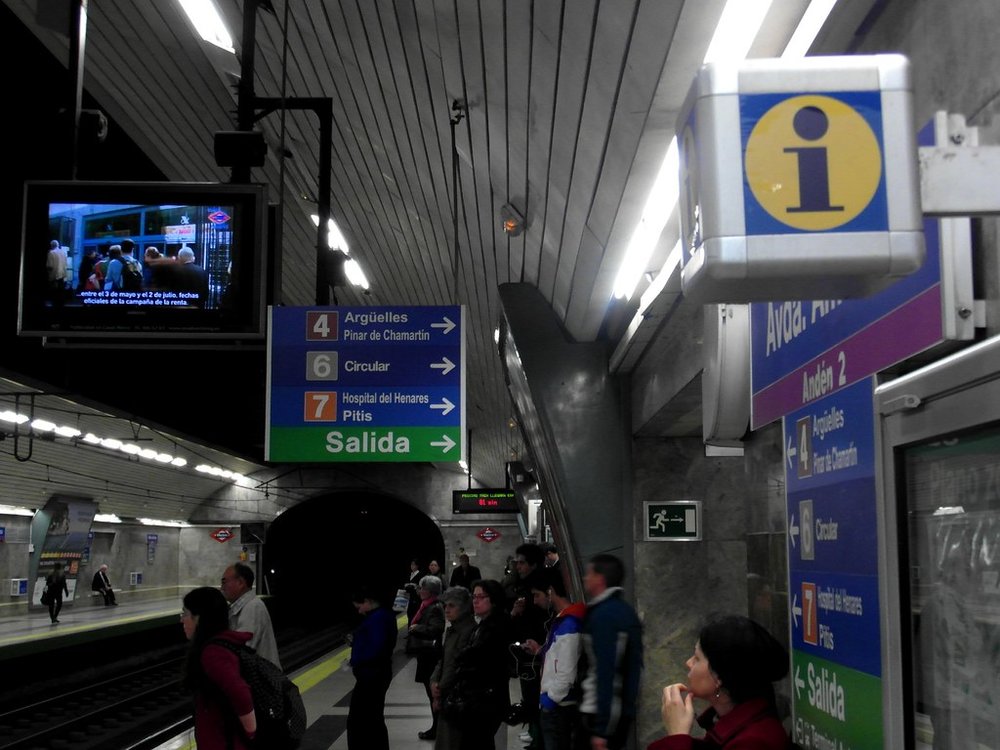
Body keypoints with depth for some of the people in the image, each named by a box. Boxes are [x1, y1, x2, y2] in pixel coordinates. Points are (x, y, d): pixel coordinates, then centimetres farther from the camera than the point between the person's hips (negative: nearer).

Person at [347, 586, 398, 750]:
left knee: (357, 720, -5)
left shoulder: (378, 618, -20)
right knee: (374, 719, 20)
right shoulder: (384, 615, 11)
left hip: (371, 676, -11)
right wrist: (356, 641, 8)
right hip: (377, 674, 11)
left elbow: (375, 649, -28)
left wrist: (356, 660, -17)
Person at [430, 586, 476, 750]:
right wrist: (434, 682, -3)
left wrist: (441, 691, -9)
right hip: (446, 700, 9)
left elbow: (457, 666, -17)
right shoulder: (451, 630, 14)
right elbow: (442, 660, 15)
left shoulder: (469, 631, -16)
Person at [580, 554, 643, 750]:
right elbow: (634, 666, 13)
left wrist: (601, 728, -19)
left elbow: (605, 672, -19)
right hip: (623, 712, 8)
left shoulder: (602, 615, -14)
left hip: (600, 713, -8)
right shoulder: (627, 611, 11)